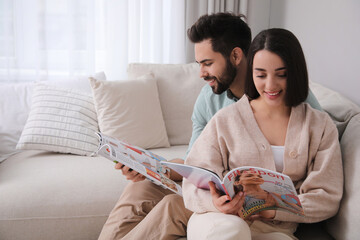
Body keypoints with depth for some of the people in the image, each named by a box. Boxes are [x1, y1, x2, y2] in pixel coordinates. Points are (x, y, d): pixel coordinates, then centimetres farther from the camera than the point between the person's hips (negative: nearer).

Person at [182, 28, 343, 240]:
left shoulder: (320, 126, 9)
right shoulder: (226, 120, 6)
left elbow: (327, 198, 4)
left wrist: (272, 209, -12)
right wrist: (214, 203, -22)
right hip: (220, 222, 0)